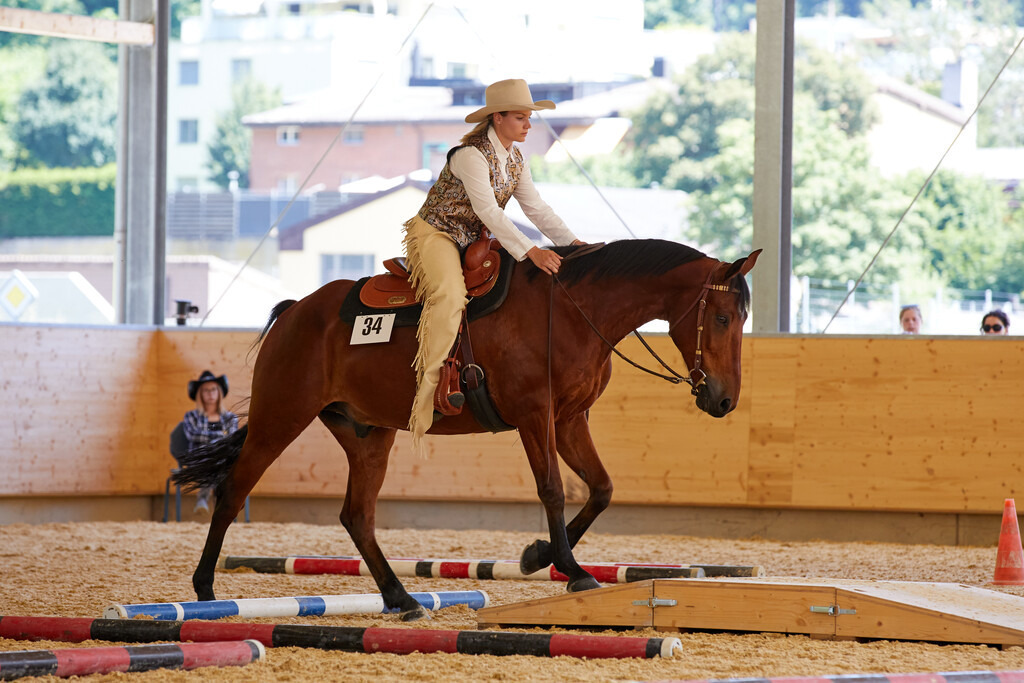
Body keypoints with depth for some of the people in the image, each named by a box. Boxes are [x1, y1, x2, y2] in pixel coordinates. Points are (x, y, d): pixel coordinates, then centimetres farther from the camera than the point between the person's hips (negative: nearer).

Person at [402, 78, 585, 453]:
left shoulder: (515, 159, 6)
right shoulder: (471, 155, -22)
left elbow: (536, 207, 4)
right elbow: (489, 211, -31)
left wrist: (572, 242, -11)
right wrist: (530, 250, -38)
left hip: (474, 240, 9)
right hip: (436, 235, -9)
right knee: (450, 295, -34)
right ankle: (433, 383, -35)